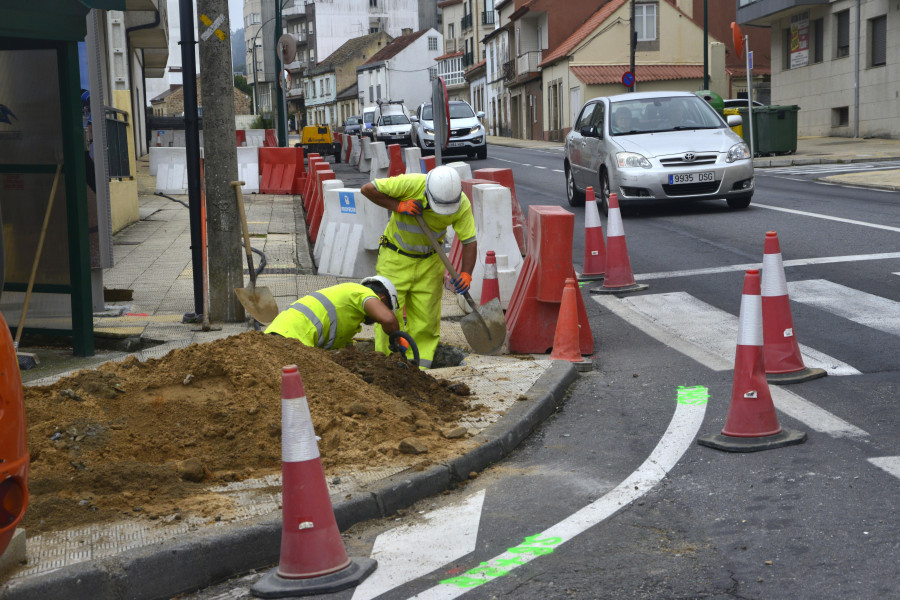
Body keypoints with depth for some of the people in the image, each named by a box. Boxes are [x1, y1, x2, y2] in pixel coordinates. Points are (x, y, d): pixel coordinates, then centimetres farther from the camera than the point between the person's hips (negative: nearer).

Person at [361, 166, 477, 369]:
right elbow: (367, 189, -18)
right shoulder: (411, 183, -27)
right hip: (395, 258, -2)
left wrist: (466, 273, -28)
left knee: (426, 320, 3)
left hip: (429, 262, 2)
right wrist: (398, 206, -27)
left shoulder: (462, 205, -19)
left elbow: (469, 241, -13)